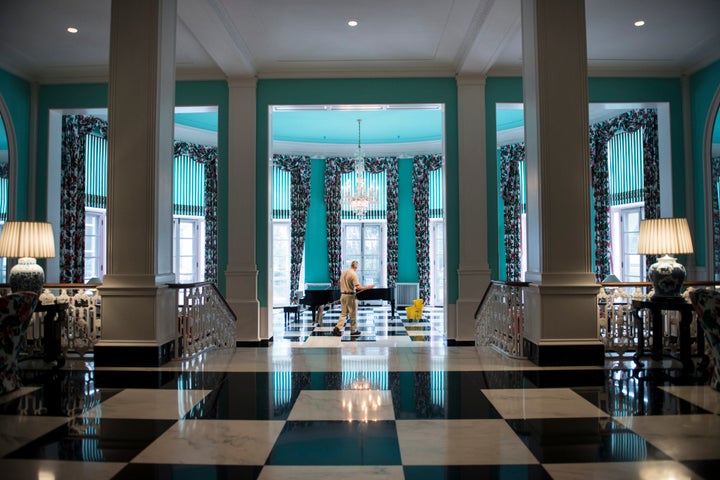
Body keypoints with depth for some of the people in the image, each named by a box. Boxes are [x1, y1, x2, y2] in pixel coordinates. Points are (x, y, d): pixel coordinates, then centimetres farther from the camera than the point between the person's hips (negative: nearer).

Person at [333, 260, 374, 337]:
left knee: (343, 313, 12)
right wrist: (368, 287, -16)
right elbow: (358, 287, -22)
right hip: (351, 296, -7)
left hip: (343, 295, 7)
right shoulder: (353, 274, -17)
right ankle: (353, 331, 15)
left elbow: (340, 284, 15)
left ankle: (338, 328, 0)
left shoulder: (343, 273, 7)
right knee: (353, 314, 7)